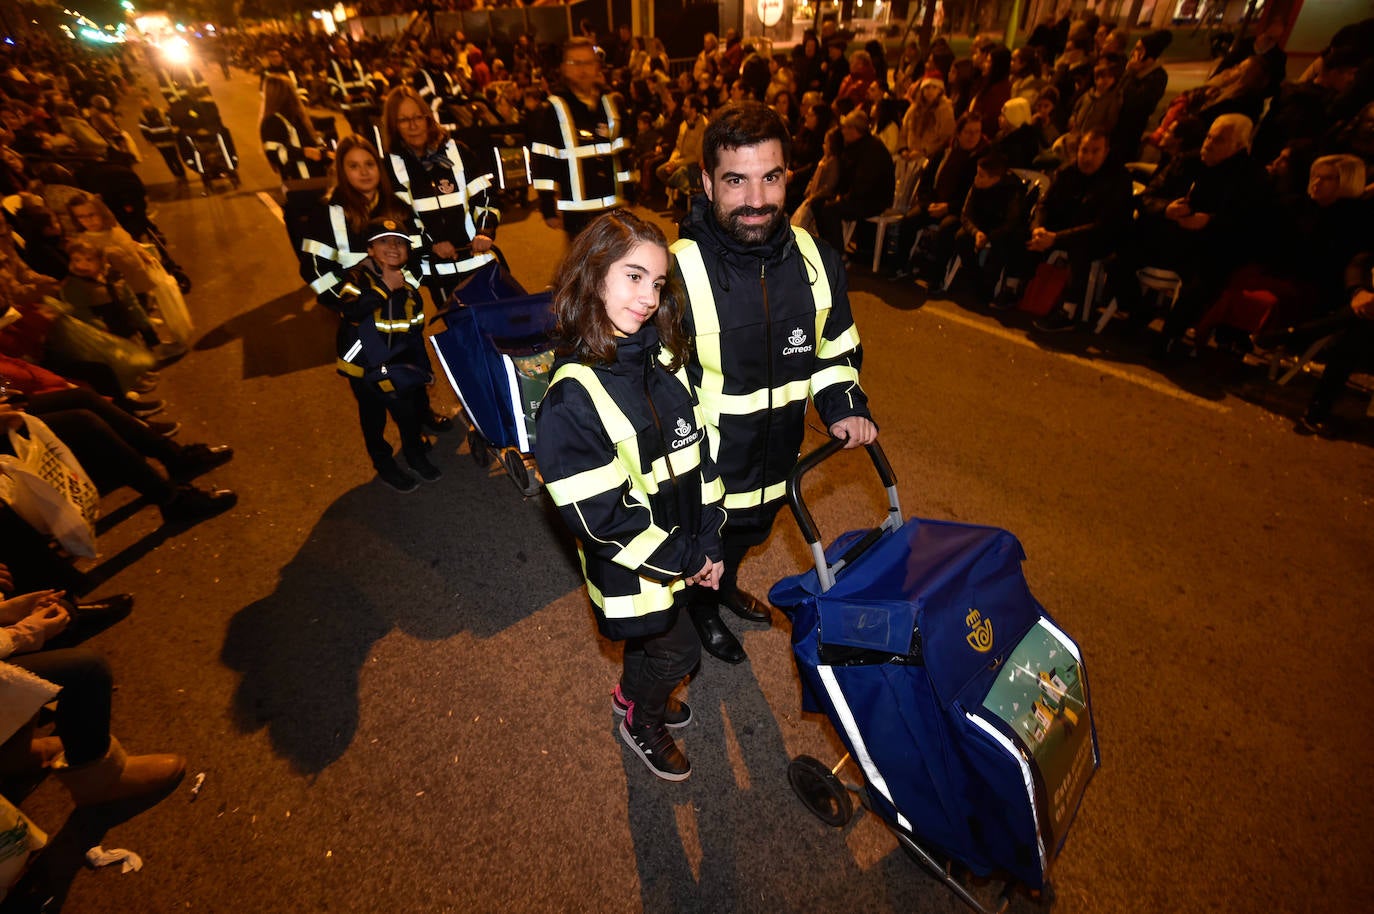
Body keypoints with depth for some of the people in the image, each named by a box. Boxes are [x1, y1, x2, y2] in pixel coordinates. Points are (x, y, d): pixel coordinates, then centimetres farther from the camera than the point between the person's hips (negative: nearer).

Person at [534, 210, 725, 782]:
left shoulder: (663, 358, -4)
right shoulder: (573, 396, -26)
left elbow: (697, 450, 0)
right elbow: (597, 515, -25)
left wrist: (709, 541, -3)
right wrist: (680, 558, -17)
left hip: (684, 549, 6)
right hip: (633, 566, -6)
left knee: (652, 639, 27)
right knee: (676, 651, 14)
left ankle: (635, 692, 58)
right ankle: (640, 721, 45)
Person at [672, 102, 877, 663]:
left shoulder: (817, 261, -9)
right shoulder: (675, 273, -26)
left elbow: (835, 348, 8)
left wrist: (843, 405, -10)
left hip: (776, 460, 5)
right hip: (701, 472, -5)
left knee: (748, 536, 33)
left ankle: (728, 587, 67)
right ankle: (703, 609, 59)